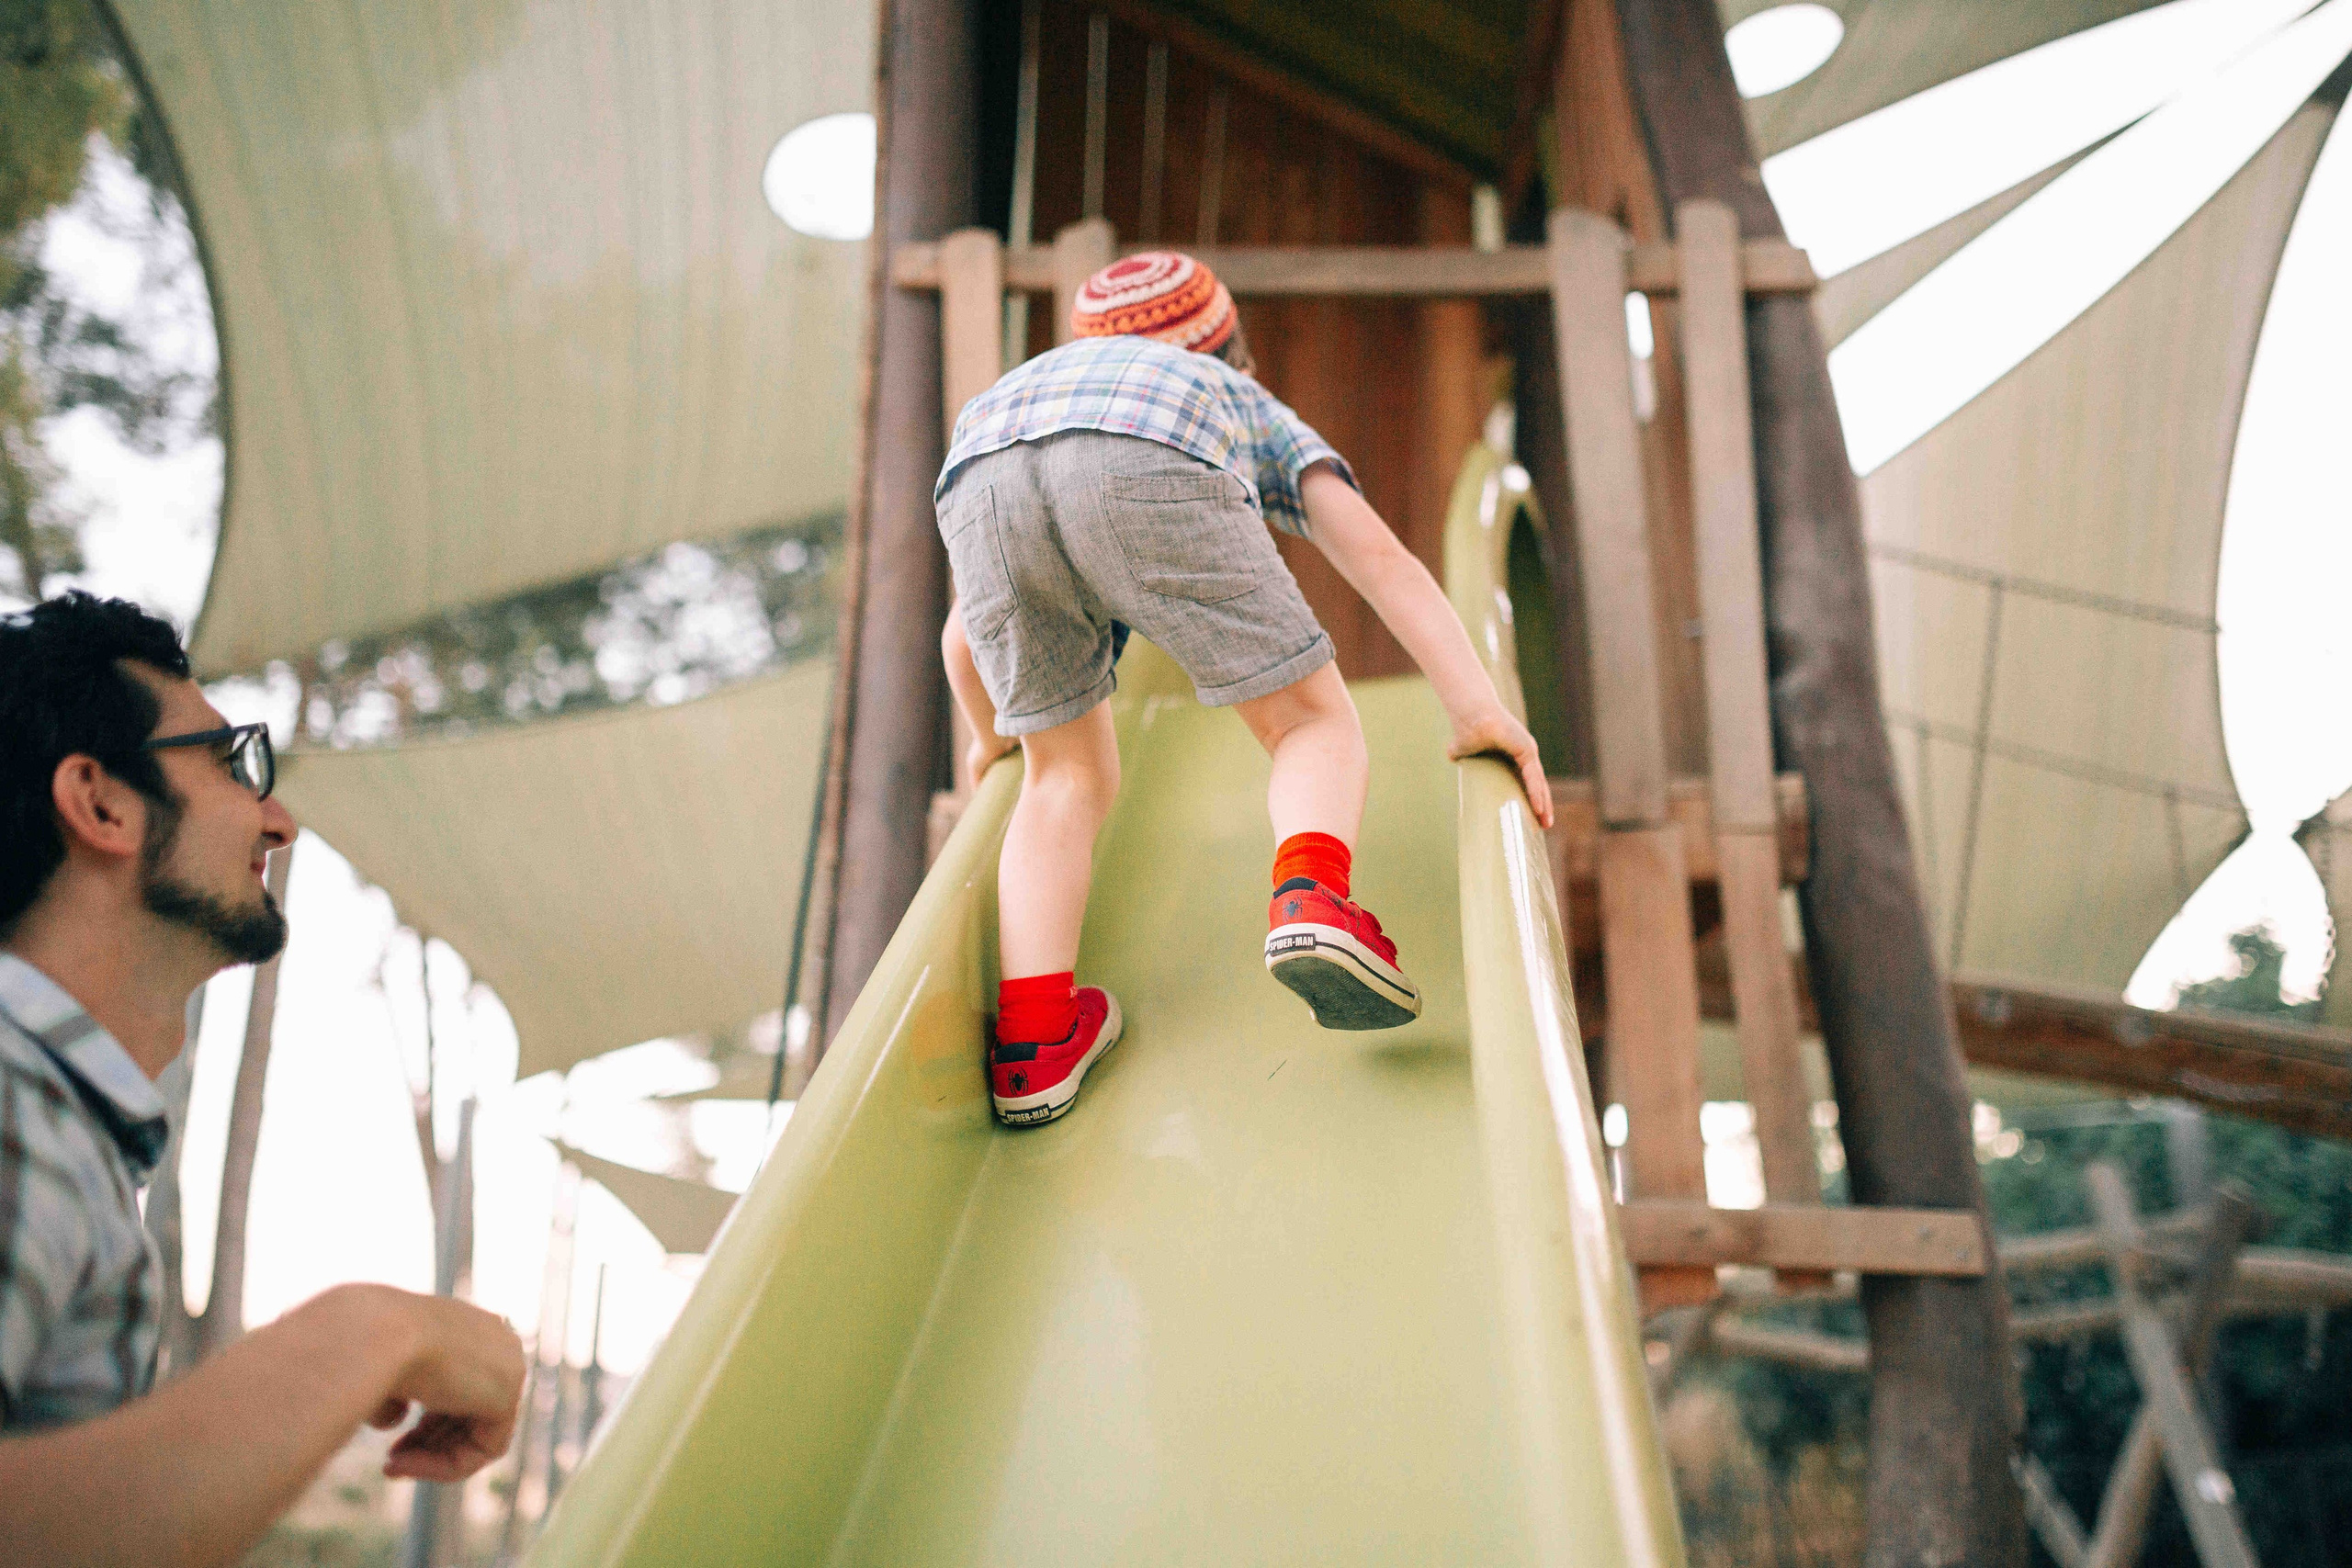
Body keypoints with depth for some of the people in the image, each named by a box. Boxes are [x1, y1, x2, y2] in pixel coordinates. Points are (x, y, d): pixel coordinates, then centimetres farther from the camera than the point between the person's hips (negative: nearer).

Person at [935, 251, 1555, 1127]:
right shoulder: (1256, 412, 40)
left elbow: (961, 636, 48)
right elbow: (1382, 560, 22)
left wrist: (990, 739, 65)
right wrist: (1478, 710, 17)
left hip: (980, 472, 4)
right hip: (1151, 468, -3)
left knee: (1069, 777, 19)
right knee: (1315, 725, 11)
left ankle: (1031, 1040, 5)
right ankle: (1310, 896, -19)